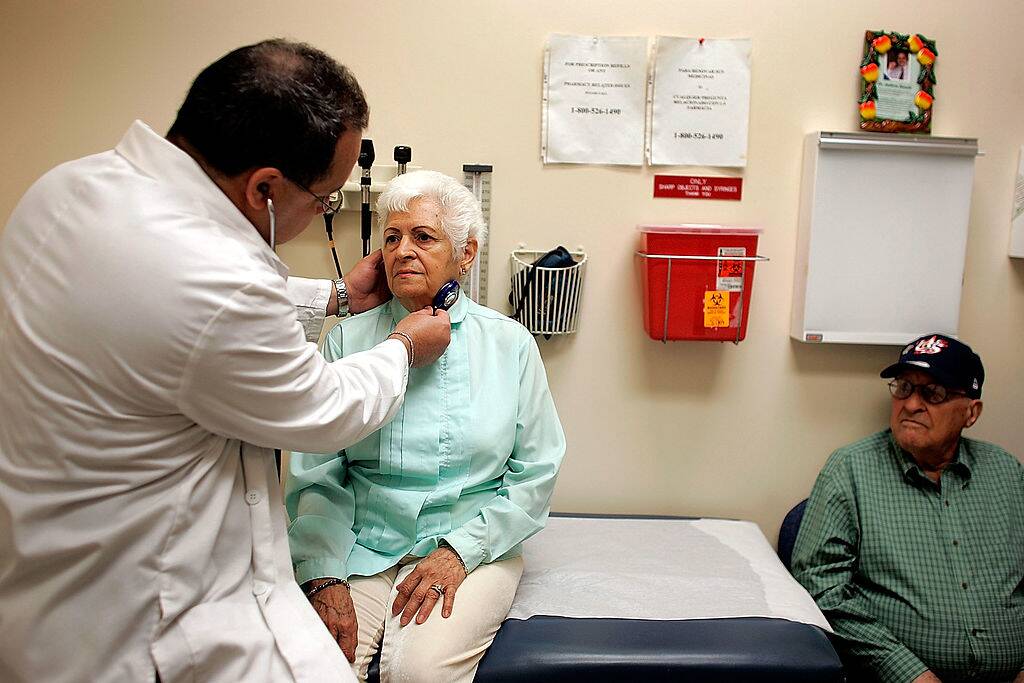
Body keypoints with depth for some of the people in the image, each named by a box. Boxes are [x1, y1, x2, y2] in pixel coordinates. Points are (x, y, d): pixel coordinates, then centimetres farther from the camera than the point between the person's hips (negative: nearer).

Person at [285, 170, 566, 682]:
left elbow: (535, 473, 2)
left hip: (473, 548, 0)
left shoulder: (509, 343, 3)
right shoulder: (349, 339, 4)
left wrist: (460, 549, -9)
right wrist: (324, 576, -13)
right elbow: (315, 475, 0)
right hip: (359, 547, 1)